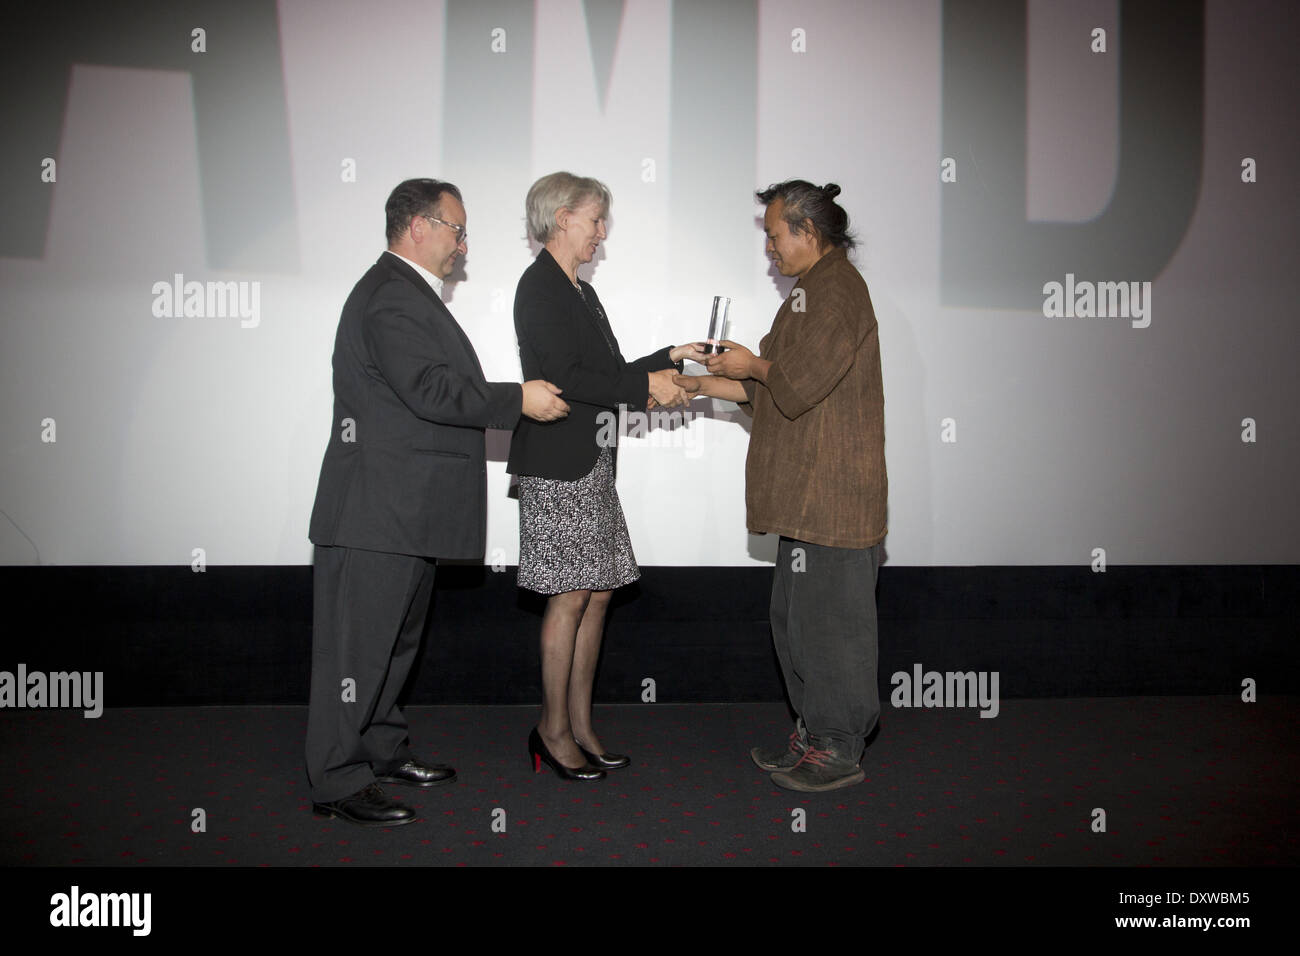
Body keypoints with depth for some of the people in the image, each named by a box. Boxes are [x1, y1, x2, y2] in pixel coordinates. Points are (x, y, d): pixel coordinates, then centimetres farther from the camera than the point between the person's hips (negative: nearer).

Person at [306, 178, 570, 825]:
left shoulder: (407, 293, 20)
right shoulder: (390, 298, -15)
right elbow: (431, 391, -24)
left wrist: (517, 400, 15)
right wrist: (519, 399, -17)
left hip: (404, 509, 11)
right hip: (377, 510, -11)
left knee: (395, 638, 19)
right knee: (358, 644, -3)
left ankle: (381, 750, 33)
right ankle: (337, 781, 7)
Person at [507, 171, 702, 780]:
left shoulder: (580, 291, 21)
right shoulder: (540, 286, -8)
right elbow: (564, 378, -18)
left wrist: (667, 361, 13)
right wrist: (644, 385, -14)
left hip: (592, 462, 9)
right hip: (558, 463, -9)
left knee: (598, 592, 8)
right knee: (572, 595, -5)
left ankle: (580, 725, 17)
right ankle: (554, 729, 8)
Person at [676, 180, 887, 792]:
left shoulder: (836, 289, -13)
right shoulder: (815, 290, 20)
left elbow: (797, 384, -22)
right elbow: (774, 390, 22)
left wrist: (752, 365, -4)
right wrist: (701, 386, 17)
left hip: (831, 500, -10)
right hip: (808, 496, 10)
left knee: (826, 621, -2)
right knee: (794, 619, 16)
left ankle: (838, 751, 10)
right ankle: (813, 734, 28)